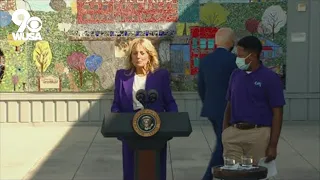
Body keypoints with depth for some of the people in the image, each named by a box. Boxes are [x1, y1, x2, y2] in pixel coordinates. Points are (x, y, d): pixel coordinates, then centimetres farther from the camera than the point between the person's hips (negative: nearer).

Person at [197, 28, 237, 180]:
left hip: (211, 109, 7)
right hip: (228, 110, -7)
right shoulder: (233, 60, -13)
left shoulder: (205, 60, 6)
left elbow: (201, 88, 11)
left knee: (224, 144, 19)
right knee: (223, 146, -1)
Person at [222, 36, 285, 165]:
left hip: (258, 135, -4)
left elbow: (277, 114, -6)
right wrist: (225, 133, 9)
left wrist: (273, 145, -10)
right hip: (233, 133, 4)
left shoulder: (270, 78, -5)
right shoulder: (235, 75, 10)